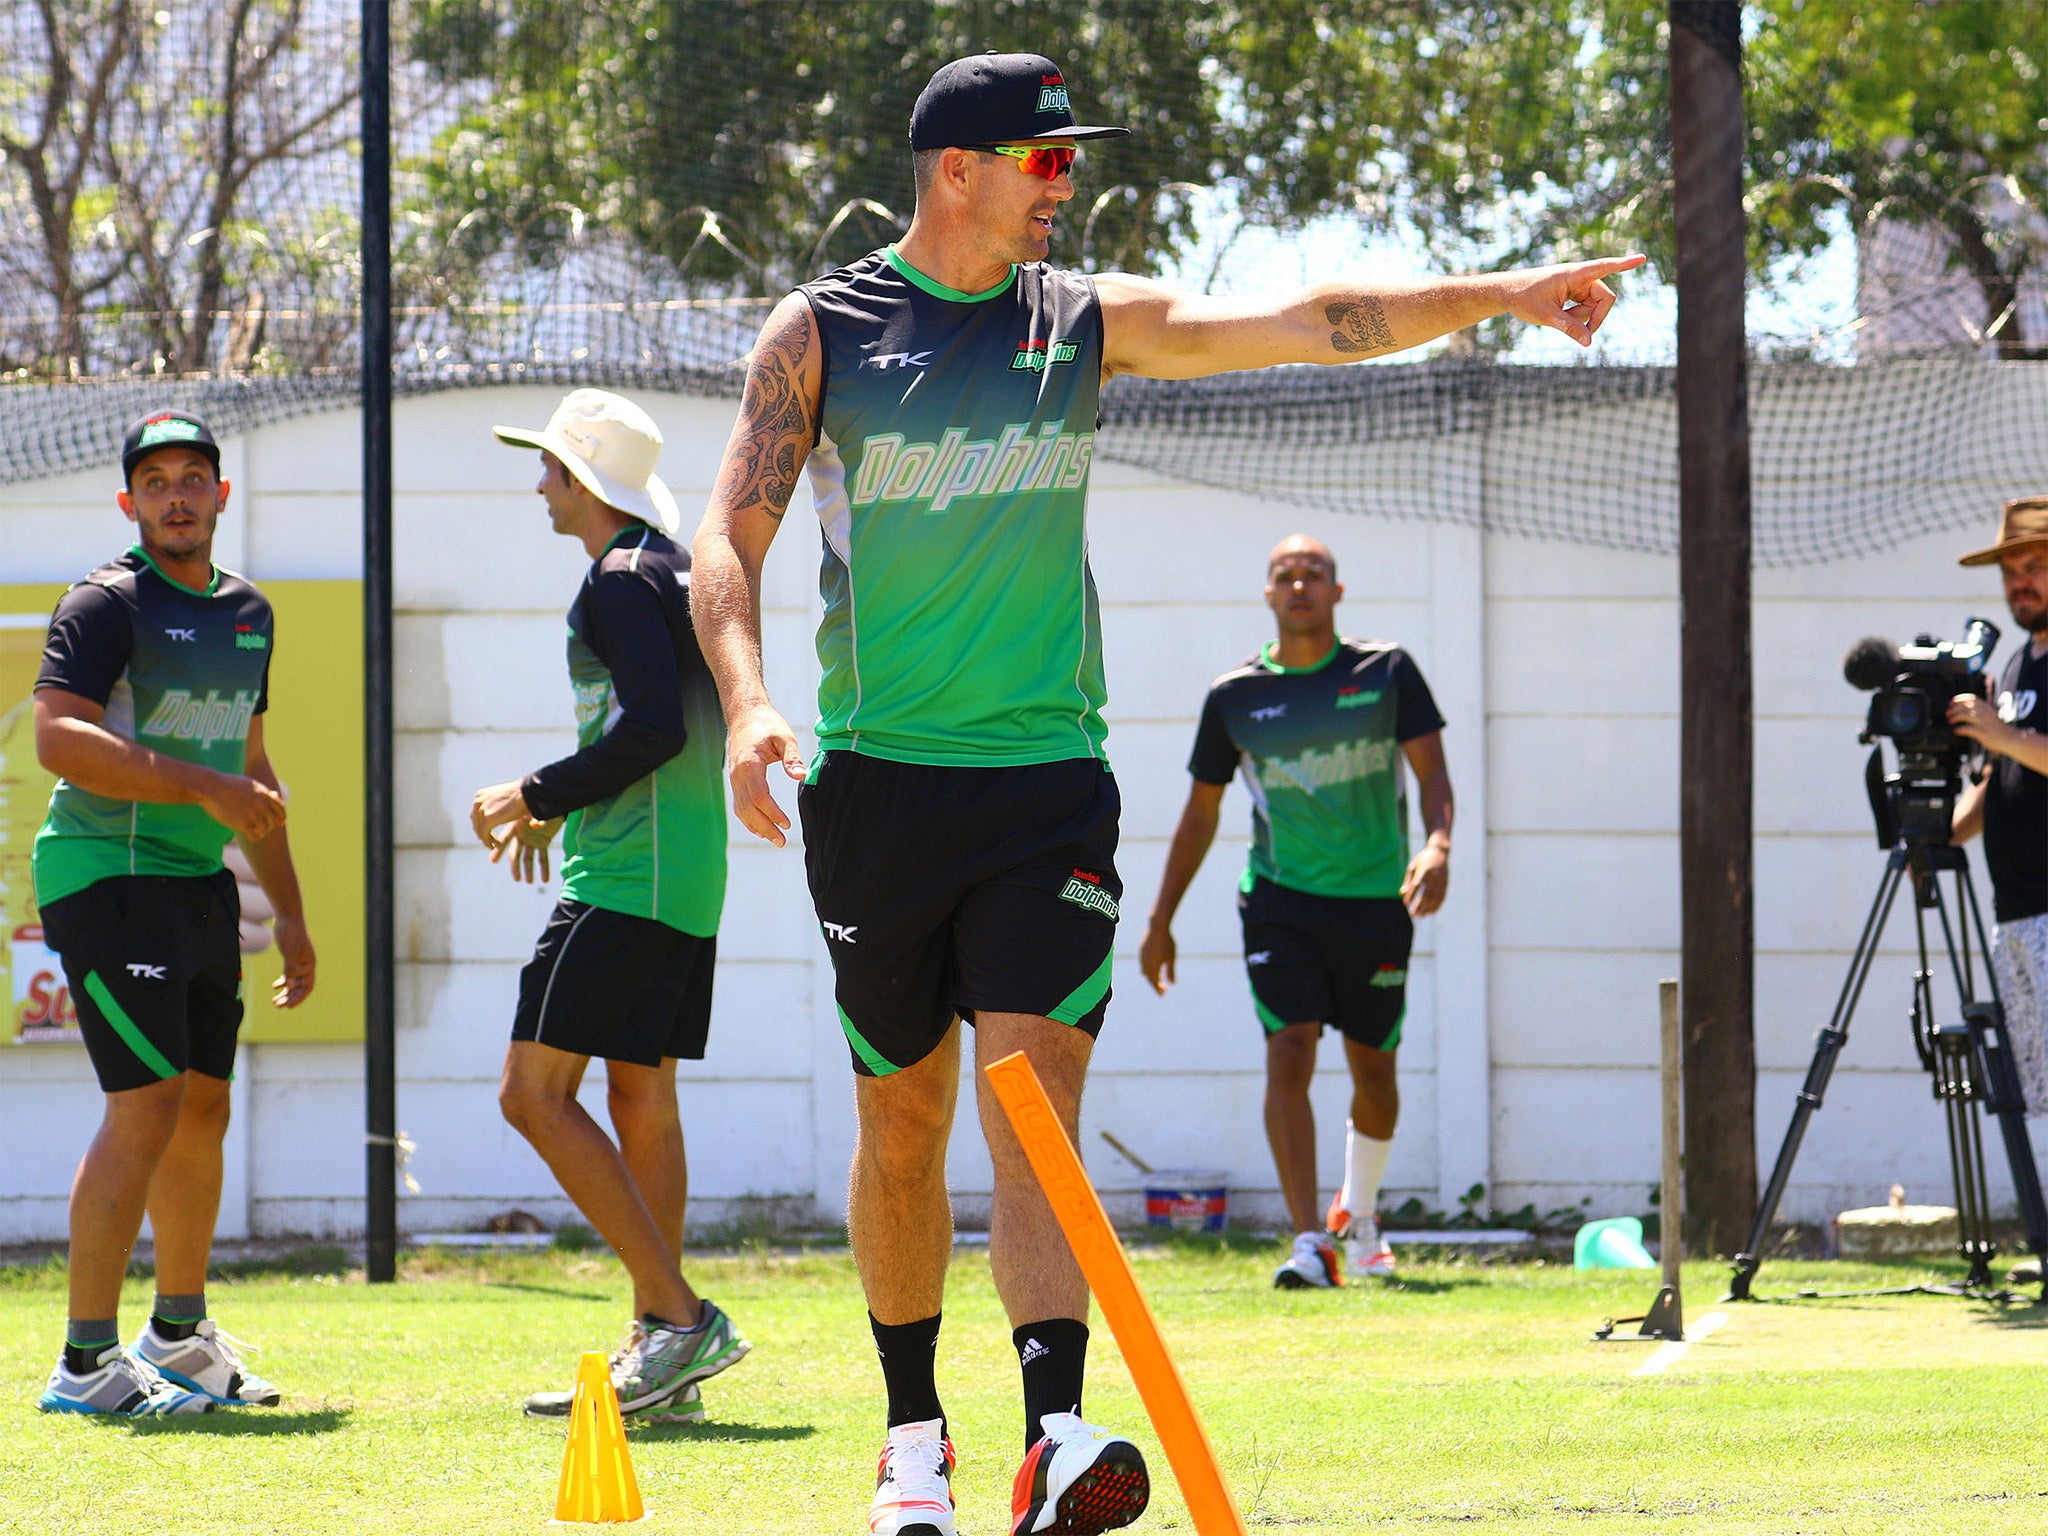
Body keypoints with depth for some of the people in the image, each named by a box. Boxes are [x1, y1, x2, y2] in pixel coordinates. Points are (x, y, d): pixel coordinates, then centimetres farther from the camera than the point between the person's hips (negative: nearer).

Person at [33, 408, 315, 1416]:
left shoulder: (246, 612, 16)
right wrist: (204, 788, -25)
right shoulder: (107, 604, -9)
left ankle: (179, 1336, 28)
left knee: (203, 1111, 13)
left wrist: (290, 914, 24)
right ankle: (86, 1363, -14)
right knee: (146, 1111, -15)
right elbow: (59, 738, -23)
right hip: (105, 873, -8)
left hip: (202, 881, 8)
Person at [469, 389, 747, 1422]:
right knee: (641, 1102, 10)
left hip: (625, 880, -10)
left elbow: (652, 726, -20)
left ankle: (679, 1317, -16)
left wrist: (535, 797, -11)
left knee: (534, 1091, -10)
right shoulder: (678, 573, 19)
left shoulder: (622, 581, -11)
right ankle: (661, 1356, 8)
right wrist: (563, 810, 23)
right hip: (686, 882, 10)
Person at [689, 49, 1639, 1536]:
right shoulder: (822, 332, 1)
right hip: (879, 782, -1)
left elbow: (1300, 325, -2)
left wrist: (1493, 294, -14)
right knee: (903, 1123, 6)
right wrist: (749, 699, -22)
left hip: (1047, 780, 1)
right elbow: (728, 537, -4)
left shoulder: (1087, 319, 7)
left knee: (1034, 1093, -14)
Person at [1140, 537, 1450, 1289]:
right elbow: (1201, 810, 10)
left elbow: (1431, 772, -4)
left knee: (1374, 1070, 10)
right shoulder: (1235, 696, 1)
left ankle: (1359, 1216, 36)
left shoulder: (1385, 671, -1)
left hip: (1376, 900, 1)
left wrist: (1437, 846, -25)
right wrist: (1161, 921, 10)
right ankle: (1311, 1242, -22)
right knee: (1289, 1053, -17)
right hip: (1280, 899, 0)